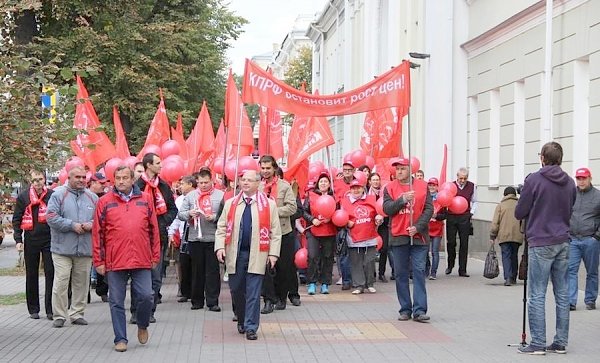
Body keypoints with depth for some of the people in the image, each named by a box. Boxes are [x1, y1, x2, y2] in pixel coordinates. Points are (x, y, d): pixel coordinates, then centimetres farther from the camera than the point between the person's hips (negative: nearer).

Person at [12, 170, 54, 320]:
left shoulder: (52, 195, 1)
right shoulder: (23, 197, 2)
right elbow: (16, 220, 5)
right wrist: (18, 240, -4)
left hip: (49, 239, -1)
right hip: (31, 240, 1)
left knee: (51, 274, -3)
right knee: (31, 275, 8)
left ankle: (50, 309, 3)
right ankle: (33, 309, 18)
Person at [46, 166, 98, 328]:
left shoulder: (92, 197, 12)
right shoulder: (58, 195, 0)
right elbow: (51, 217, -9)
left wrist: (91, 224, -9)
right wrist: (72, 225, -14)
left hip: (85, 248, 4)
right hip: (62, 248, -4)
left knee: (82, 282, 7)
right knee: (61, 282, -6)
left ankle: (77, 313, 18)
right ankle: (59, 316, 2)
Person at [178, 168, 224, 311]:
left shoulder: (220, 195, 2)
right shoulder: (190, 195, 11)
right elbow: (180, 214, 7)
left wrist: (214, 217, -20)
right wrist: (189, 214, -12)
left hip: (213, 239, -2)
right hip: (194, 239, 3)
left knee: (213, 271, 0)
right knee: (197, 271, 10)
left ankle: (212, 301, 5)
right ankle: (197, 301, 19)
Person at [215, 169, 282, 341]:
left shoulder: (269, 204, 2)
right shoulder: (231, 203, 10)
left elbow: (275, 232, 2)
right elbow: (221, 228, 9)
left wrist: (273, 253, -5)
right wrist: (220, 247, -5)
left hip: (256, 255, -3)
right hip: (235, 254, 3)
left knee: (253, 292, -3)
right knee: (236, 290, 9)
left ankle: (251, 327, 2)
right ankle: (241, 321, 29)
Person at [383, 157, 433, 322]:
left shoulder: (422, 186, 4)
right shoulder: (389, 188, 5)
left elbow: (429, 209, -1)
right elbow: (387, 209, -5)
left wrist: (418, 227, -12)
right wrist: (403, 199, -19)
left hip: (419, 236, -1)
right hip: (398, 237, 1)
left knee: (419, 272, -5)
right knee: (401, 274, 5)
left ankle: (419, 310, -5)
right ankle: (405, 309, 14)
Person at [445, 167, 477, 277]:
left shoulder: (471, 186, 7)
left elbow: (474, 201, 17)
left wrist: (471, 212, 3)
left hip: (465, 218, 1)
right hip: (451, 217, -1)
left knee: (464, 243, 0)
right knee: (451, 242, 1)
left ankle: (462, 270, 4)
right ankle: (450, 265, 25)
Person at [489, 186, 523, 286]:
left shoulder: (500, 206, 4)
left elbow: (495, 223, -1)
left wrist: (492, 236, 3)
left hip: (504, 236, -2)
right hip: (517, 236, 2)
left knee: (506, 256, -3)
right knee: (514, 256, 14)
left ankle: (508, 278, -18)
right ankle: (513, 278, 21)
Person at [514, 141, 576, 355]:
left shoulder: (534, 180, -10)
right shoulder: (569, 183, 7)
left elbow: (519, 213, -4)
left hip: (540, 243, -6)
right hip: (563, 242, 6)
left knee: (536, 295, -1)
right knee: (562, 294, 9)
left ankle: (538, 343, -1)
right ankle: (560, 343, 14)